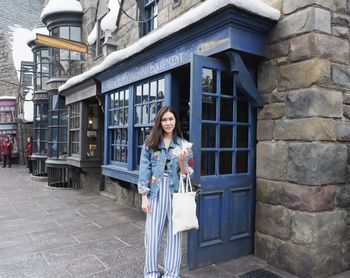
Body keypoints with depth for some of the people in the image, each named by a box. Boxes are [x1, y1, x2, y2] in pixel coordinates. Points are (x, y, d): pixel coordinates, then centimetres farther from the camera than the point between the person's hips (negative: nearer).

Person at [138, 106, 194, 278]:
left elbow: (187, 175, 0)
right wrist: (144, 197, -4)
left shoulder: (184, 145, 3)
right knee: (153, 235, 5)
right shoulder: (150, 143, 2)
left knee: (174, 235, 8)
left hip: (176, 193, 0)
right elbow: (144, 170, 0)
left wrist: (182, 161, -20)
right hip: (156, 193, 0)